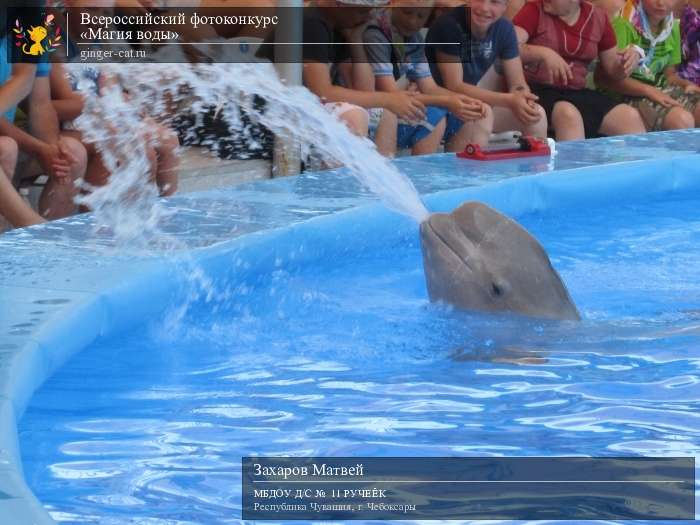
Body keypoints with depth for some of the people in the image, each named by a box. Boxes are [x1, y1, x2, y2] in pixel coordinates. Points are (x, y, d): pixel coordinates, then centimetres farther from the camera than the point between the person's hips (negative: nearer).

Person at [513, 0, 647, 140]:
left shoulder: (598, 17, 10)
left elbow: (613, 67, 16)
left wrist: (630, 60, -6)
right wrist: (543, 53, -28)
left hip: (578, 93, 4)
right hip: (538, 90, -4)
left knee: (630, 116, -18)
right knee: (569, 114, -36)